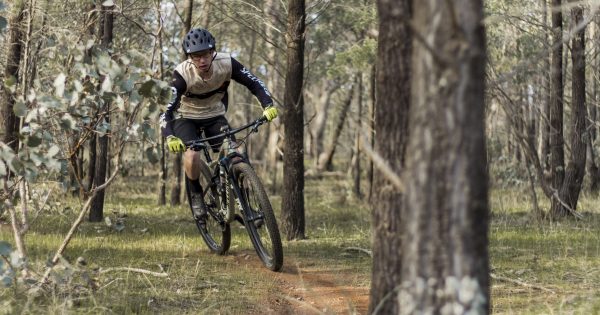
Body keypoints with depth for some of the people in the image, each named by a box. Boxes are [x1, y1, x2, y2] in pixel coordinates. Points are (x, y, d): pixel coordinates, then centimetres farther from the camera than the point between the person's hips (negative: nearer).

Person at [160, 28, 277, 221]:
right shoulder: (182, 74, -32)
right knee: (192, 156, -28)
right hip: (187, 117, -2)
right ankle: (195, 194, 1)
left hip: (215, 116, 3)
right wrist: (170, 137, -54)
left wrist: (268, 105, -34)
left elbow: (254, 83, -17)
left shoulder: (226, 63, -24)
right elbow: (168, 109, -36)